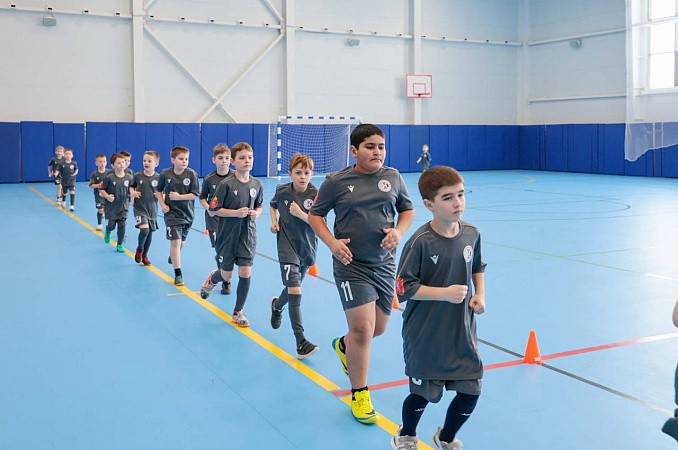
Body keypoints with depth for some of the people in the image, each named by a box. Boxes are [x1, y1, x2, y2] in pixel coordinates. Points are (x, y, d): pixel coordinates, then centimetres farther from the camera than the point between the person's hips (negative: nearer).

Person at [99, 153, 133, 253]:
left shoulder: (129, 177, -3)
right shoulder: (109, 177, -12)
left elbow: (131, 190, 9)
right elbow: (101, 189, -5)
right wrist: (107, 196, -19)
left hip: (123, 206, 2)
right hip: (111, 206, -2)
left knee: (122, 225, 0)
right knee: (111, 225, 3)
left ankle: (119, 245, 16)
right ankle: (107, 232, 41)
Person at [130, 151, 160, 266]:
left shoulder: (158, 178, -6)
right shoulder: (137, 176, -4)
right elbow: (131, 186, 12)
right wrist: (132, 192, -8)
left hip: (152, 210, 2)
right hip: (140, 208, -2)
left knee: (150, 233, 12)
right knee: (144, 229, -20)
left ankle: (144, 255, 32)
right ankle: (139, 249, 10)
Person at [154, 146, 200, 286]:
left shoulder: (191, 174, -10)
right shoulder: (165, 174, -7)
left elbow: (195, 194, -10)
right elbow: (158, 191, 9)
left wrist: (179, 197, -20)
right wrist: (162, 204, -4)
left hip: (187, 213, 2)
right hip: (172, 213, -2)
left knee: (181, 242, 19)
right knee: (175, 242, -12)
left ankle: (173, 257, 53)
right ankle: (178, 274, -7)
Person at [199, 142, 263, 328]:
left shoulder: (256, 184, -1)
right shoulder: (226, 184, -14)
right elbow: (213, 209, -10)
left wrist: (256, 213, -7)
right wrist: (235, 212, -21)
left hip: (248, 235, 3)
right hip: (227, 235, -3)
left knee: (245, 272, -5)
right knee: (226, 275, 9)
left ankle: (238, 312, 13)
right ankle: (212, 279, 47)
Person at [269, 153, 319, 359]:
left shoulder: (316, 194, -12)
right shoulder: (282, 191, -6)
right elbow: (273, 205, 18)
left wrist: (300, 213, -26)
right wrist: (274, 222, 1)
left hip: (307, 248, 2)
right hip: (287, 247, -2)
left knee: (293, 287, 22)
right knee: (294, 290, -15)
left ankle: (277, 305, 58)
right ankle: (301, 342, -17)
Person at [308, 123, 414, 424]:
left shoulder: (393, 177, 2)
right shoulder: (337, 181, -6)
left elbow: (407, 209, 14)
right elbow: (315, 215, 2)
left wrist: (399, 231, -7)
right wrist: (332, 242, -14)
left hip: (384, 263, 5)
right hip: (351, 265, -4)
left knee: (377, 328, 14)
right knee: (363, 327, -11)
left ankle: (343, 346, 49)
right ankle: (359, 395, 7)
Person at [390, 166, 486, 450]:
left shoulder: (471, 234, -3)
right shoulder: (421, 242, -20)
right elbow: (404, 289, -19)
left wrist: (480, 294, 1)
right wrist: (445, 293, -24)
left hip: (462, 331, 5)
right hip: (426, 334, -4)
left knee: (471, 390, 6)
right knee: (424, 393, 11)